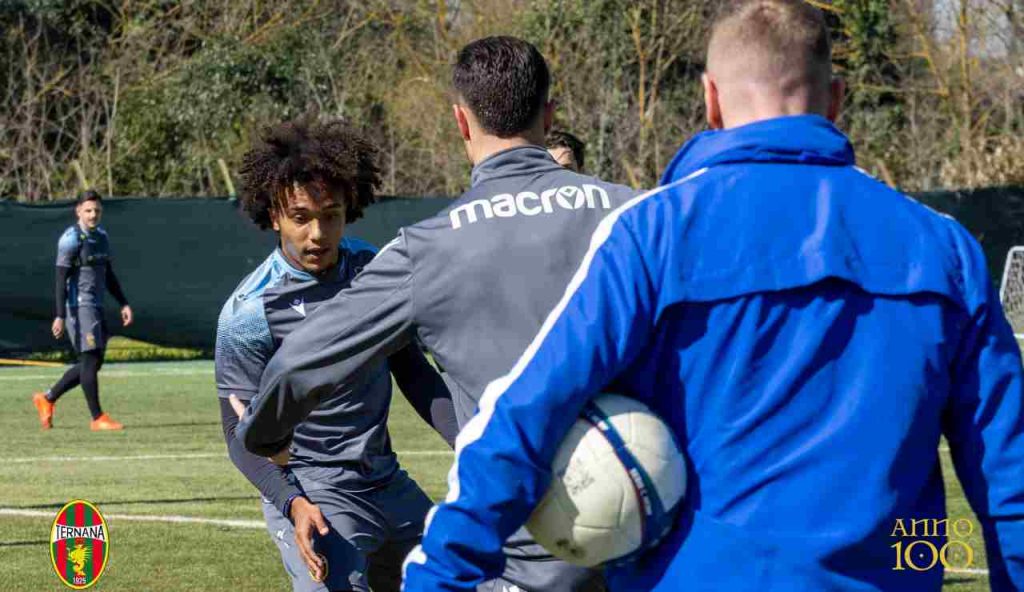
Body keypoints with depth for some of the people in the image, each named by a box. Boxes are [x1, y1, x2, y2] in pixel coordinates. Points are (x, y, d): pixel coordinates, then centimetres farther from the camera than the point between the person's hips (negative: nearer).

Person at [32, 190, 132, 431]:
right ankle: (97, 418, -5)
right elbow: (61, 279, -14)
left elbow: (109, 276, 22)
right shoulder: (71, 239, -10)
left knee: (93, 363, 10)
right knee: (91, 359, -10)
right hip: (78, 305, -9)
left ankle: (47, 399, 23)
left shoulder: (101, 237, 14)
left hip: (96, 307, 9)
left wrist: (123, 303, 14)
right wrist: (60, 316, -20)